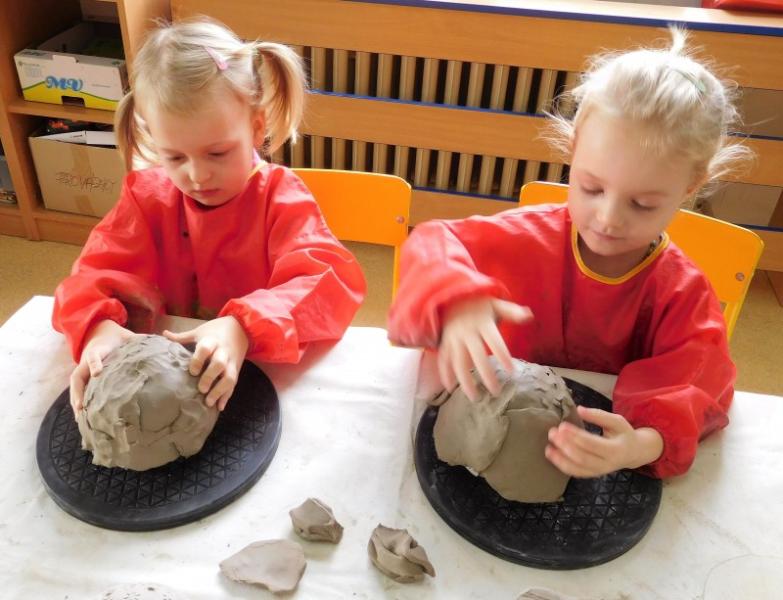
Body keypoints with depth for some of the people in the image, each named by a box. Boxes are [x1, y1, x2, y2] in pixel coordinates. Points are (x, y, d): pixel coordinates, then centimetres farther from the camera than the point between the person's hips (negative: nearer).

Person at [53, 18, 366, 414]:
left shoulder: (281, 199, -11)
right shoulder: (148, 196, 0)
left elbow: (325, 284, -23)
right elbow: (100, 271, -6)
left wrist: (244, 328, -40)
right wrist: (100, 325, -29)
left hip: (266, 369, -3)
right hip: (170, 364, 3)